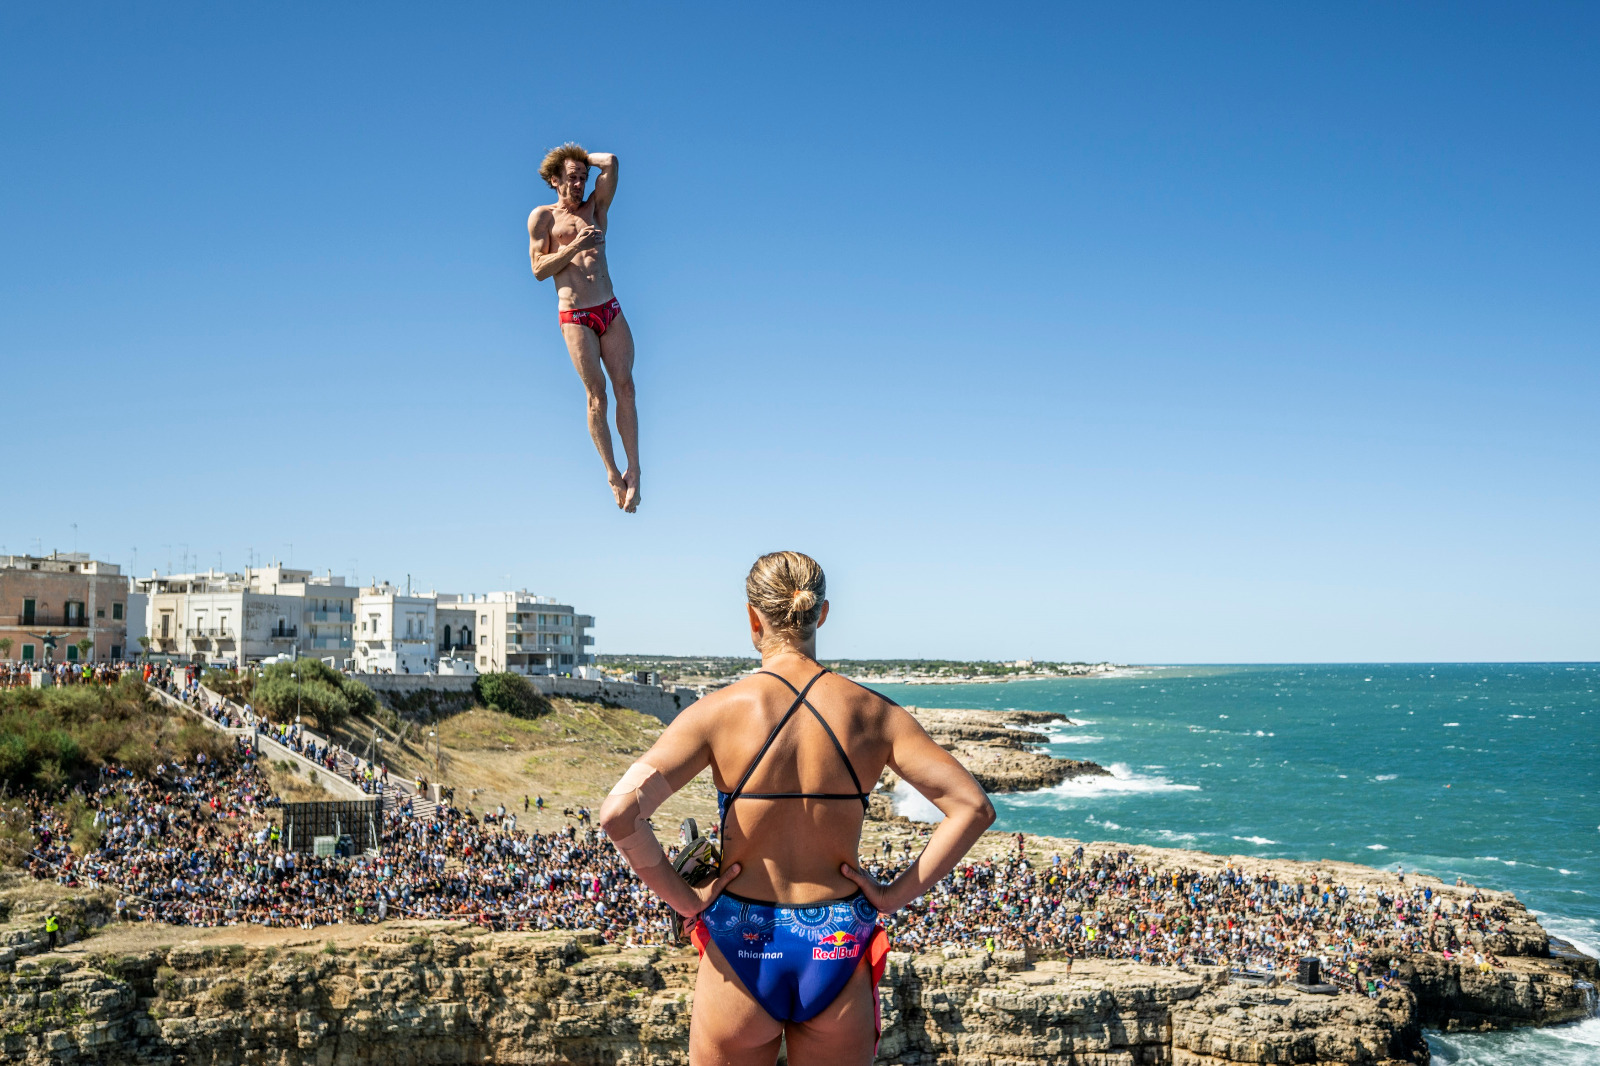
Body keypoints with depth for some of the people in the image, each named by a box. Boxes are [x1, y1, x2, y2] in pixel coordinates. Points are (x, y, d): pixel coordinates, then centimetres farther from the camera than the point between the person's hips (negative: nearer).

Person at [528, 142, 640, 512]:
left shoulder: (595, 208, 15)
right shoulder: (542, 216, 8)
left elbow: (610, 161, 5)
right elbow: (539, 269, 1)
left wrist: (582, 159, 18)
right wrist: (573, 248, -10)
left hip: (610, 310, 3)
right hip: (575, 315, -3)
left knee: (625, 387, -6)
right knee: (596, 394, -8)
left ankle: (633, 472, -3)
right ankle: (612, 474, -2)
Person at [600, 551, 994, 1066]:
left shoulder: (718, 712, -9)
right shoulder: (872, 713, -3)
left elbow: (618, 813, -19)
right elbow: (973, 807, -5)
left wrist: (684, 899, -7)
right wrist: (896, 894, -1)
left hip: (742, 948, -1)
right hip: (838, 954, 2)